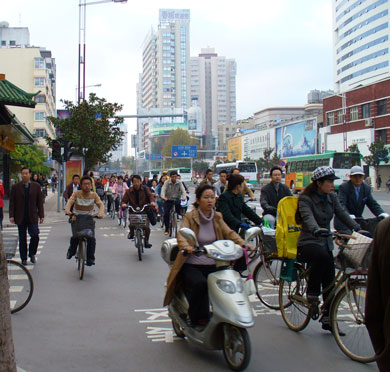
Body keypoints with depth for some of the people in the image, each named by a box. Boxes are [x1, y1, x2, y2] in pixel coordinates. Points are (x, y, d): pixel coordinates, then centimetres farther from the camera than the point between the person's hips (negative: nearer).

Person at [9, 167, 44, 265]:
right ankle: (23, 258, 17)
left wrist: (41, 215, 0)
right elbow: (12, 202, 2)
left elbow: (40, 202, 5)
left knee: (35, 236, -9)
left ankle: (32, 254, 15)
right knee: (22, 239, 6)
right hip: (20, 218, 0)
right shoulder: (15, 187, 2)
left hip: (32, 217, 0)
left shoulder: (36, 186, 4)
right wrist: (11, 216, -7)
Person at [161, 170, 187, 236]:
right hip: (168, 200, 0)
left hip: (177, 200, 1)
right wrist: (163, 196, -38)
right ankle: (167, 229, 3)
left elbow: (183, 190, -13)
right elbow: (163, 189, -17)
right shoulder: (167, 182, -5)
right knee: (166, 214, -12)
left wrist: (184, 196, -35)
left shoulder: (179, 182, -2)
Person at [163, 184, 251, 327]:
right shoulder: (190, 216, -2)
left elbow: (229, 233, 2)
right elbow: (182, 234, -17)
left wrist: (242, 243, -18)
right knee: (200, 284, -32)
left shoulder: (217, 217, 12)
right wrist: (186, 246, -40)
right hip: (191, 265, -4)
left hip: (212, 265, 4)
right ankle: (197, 321, -12)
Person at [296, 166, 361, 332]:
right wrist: (316, 230, -49)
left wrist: (358, 229, -15)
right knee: (321, 256, -38)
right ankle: (312, 292, -20)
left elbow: (342, 214, 1)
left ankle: (327, 318, 16)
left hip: (326, 243, 6)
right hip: (308, 243, -6)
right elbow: (308, 217, -29)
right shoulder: (305, 198, -12)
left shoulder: (331, 197, 8)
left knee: (330, 281, 3)